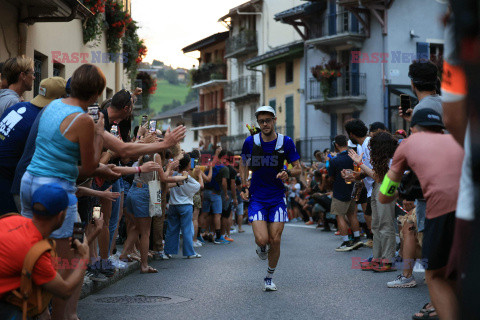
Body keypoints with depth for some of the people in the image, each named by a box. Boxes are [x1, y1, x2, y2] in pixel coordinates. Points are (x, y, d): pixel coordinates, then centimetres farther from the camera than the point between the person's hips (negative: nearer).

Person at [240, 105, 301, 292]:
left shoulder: (286, 142, -3)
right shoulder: (250, 142, -2)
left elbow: (298, 169, 4)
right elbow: (243, 164, 15)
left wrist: (287, 173, -19)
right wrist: (244, 187, 4)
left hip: (277, 198, 1)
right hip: (256, 198, -1)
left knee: (275, 241, -1)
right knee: (262, 240, -16)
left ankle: (269, 278, 20)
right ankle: (261, 248, 23)